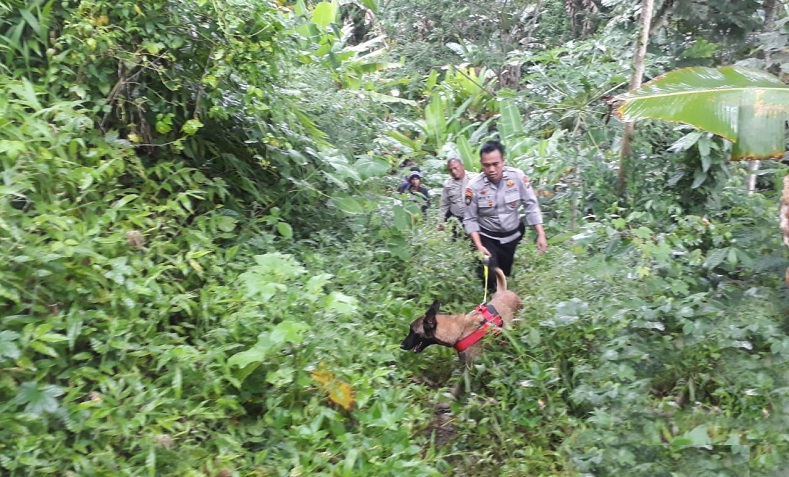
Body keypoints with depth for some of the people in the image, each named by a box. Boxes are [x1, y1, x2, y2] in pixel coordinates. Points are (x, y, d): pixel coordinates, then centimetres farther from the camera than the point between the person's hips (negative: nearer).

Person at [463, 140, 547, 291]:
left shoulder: (518, 177, -17)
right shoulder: (474, 186, -20)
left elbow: (531, 206, -10)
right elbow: (470, 220, -13)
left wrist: (541, 234, -15)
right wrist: (479, 246, -22)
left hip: (513, 235, 2)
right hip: (487, 238, -2)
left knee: (507, 274, 17)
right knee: (491, 277, -9)